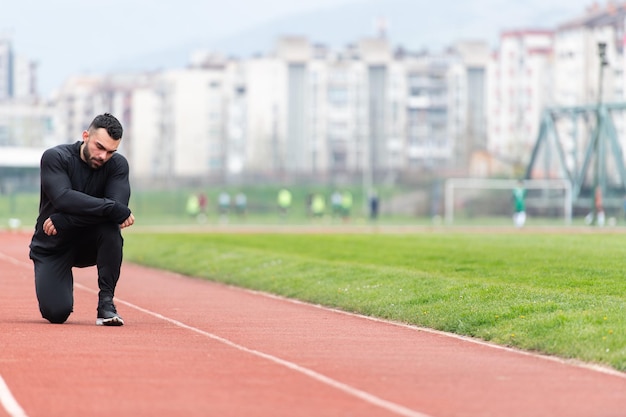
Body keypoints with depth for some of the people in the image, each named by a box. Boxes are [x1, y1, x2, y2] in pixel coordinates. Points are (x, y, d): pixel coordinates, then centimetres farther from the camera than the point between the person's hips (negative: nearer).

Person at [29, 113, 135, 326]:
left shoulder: (117, 164, -8)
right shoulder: (55, 157, -14)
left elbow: (119, 207, -24)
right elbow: (64, 199, -31)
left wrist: (63, 221, -30)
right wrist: (113, 208, -35)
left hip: (90, 243, 2)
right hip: (52, 246, -2)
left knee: (110, 226, -32)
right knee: (57, 313, -20)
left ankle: (106, 301, -19)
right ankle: (52, 286, 19)